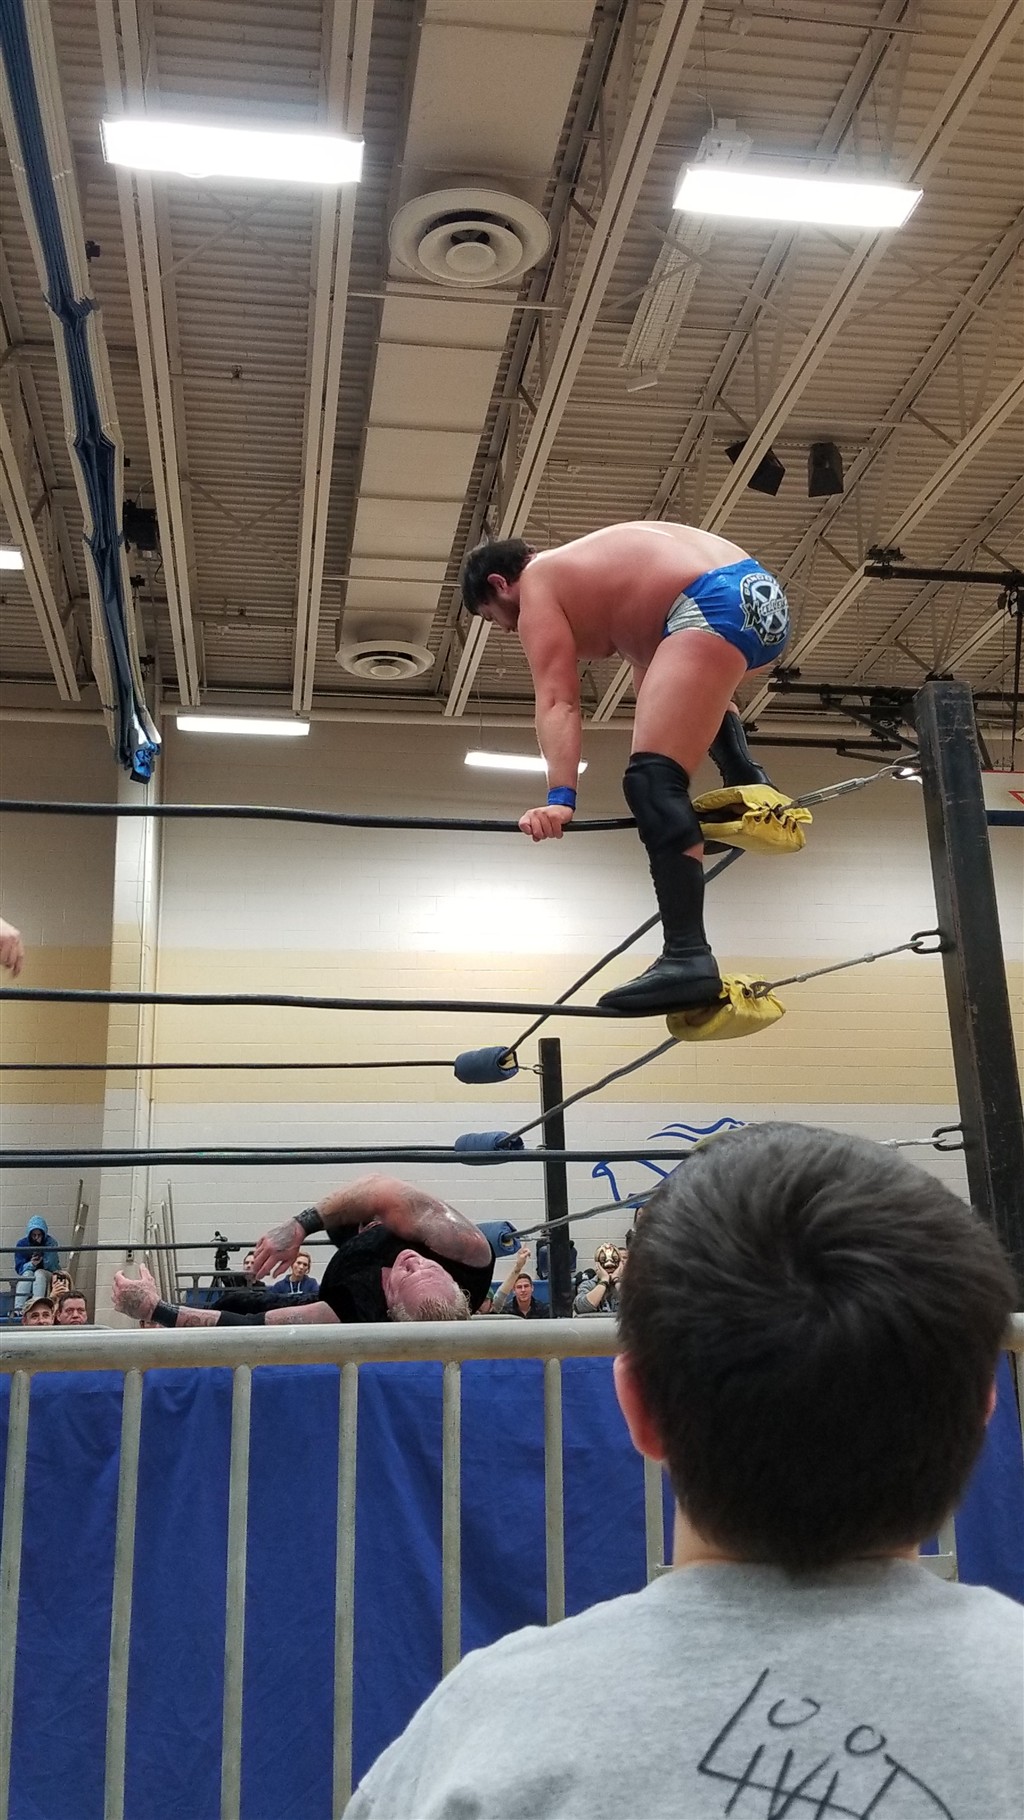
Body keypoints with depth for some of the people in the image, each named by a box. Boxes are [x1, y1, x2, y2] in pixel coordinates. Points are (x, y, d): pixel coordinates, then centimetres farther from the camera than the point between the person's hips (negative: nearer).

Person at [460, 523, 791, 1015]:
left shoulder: (538, 584, 8)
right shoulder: (585, 567, 33)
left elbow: (556, 702, -8)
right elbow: (651, 688, 35)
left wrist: (559, 799, -17)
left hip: (716, 607, -10)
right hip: (761, 595, 10)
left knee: (650, 782, -17)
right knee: (695, 685, 41)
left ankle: (688, 957, -29)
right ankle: (748, 780, 19)